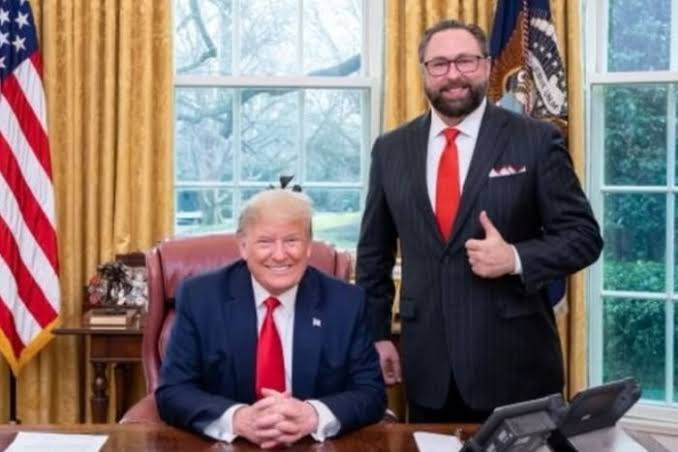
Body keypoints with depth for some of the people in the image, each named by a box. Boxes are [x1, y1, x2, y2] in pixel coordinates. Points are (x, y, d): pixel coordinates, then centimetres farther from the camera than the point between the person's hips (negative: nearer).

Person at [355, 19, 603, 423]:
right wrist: (377, 334, 6)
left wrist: (515, 258, -18)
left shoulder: (536, 140, -4)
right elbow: (374, 252, 11)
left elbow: (584, 235, -3)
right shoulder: (391, 149, 5)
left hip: (515, 361, -2)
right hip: (427, 364, 3)